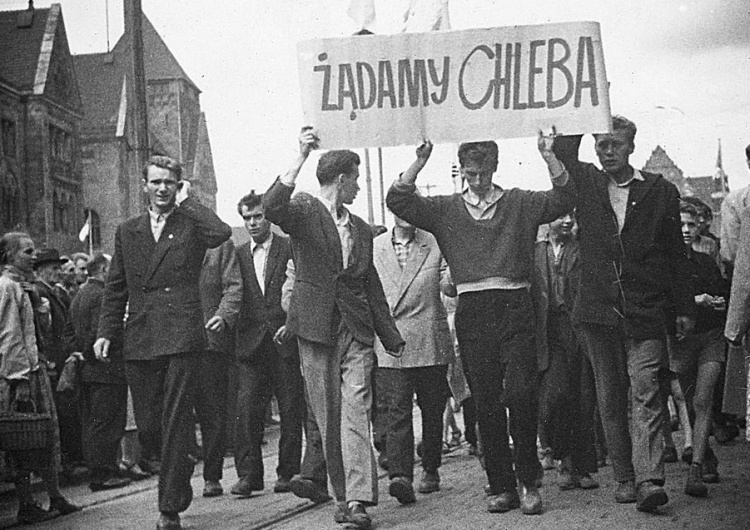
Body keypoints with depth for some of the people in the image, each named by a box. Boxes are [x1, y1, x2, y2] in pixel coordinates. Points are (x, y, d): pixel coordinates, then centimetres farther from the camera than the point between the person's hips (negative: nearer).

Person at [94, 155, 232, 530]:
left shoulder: (192, 225, 6)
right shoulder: (127, 232, 17)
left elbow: (222, 233, -17)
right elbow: (115, 289, 17)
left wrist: (186, 202, -5)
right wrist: (107, 332, 5)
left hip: (181, 337, -4)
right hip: (139, 340, 4)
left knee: (175, 423, -6)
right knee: (147, 425, 6)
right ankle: (178, 477, 33)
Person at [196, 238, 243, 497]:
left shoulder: (221, 244, 8)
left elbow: (234, 286, 0)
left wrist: (223, 315, -18)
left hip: (212, 338, -2)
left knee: (212, 411, 1)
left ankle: (212, 476, 9)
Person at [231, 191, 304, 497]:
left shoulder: (290, 248, 4)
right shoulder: (238, 255, 14)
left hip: (286, 342, -2)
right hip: (251, 343, 2)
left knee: (291, 411, 1)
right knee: (246, 409, -7)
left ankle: (287, 472, 10)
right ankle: (248, 474, -3)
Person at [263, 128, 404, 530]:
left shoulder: (361, 230, 19)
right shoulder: (304, 211, 1)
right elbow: (272, 208, -23)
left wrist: (392, 338, 20)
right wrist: (301, 158, -27)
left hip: (356, 331, 3)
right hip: (316, 329, -3)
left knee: (356, 412, -9)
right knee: (327, 414, 3)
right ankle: (343, 493, 13)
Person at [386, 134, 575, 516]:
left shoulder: (520, 203, 10)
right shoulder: (446, 209, 11)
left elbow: (563, 198, -3)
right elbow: (398, 201, 2)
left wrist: (548, 156, -14)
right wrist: (419, 163, -8)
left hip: (514, 307, -1)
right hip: (472, 311, 1)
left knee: (522, 393, -11)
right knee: (486, 402, 4)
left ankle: (529, 481, 1)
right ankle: (501, 487, 11)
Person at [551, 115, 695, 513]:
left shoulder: (660, 191, 5)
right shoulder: (585, 184, 10)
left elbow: (676, 253, 7)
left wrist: (684, 308, 5)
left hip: (645, 314, -2)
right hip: (598, 312, 3)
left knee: (645, 392, -12)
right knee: (610, 400, 6)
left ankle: (649, 480, -18)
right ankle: (624, 478, 14)